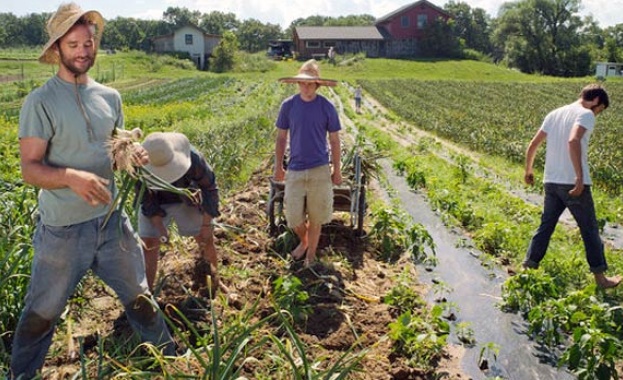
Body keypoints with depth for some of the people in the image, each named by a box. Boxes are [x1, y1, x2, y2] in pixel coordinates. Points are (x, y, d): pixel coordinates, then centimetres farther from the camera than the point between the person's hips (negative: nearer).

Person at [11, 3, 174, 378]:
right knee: (42, 313, 13)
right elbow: (30, 168, -15)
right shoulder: (40, 102, -12)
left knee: (139, 297, 19)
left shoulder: (110, 97, 4)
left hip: (111, 220, 5)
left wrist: (131, 156, -9)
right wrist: (71, 177, -35)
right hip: (62, 230, -4)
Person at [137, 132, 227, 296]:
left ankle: (215, 282, 25)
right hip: (156, 202, 0)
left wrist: (207, 223, -18)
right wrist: (159, 225, -24)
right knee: (149, 245, -8)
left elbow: (209, 187, -20)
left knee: (206, 239, 2)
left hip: (186, 200, 0)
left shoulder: (192, 157, -36)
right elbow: (145, 198, -15)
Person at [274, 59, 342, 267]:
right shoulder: (288, 105, -2)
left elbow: (334, 140, 2)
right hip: (295, 169, 1)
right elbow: (281, 137, 6)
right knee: (294, 217, 5)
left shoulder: (327, 108, -5)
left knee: (315, 216, 8)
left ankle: (311, 253, 27)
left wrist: (337, 169, 3)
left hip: (319, 170, -1)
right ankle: (303, 241, 37)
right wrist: (278, 166, 5)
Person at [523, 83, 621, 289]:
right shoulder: (586, 114, -8)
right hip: (573, 184, -6)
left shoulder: (554, 114, 13)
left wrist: (528, 171, 25)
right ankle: (600, 278, 17)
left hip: (551, 182, 6)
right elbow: (573, 141, -27)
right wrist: (580, 178, -28)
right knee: (590, 230, 7)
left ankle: (528, 268, 17)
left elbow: (532, 145, 13)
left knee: (545, 226, 15)